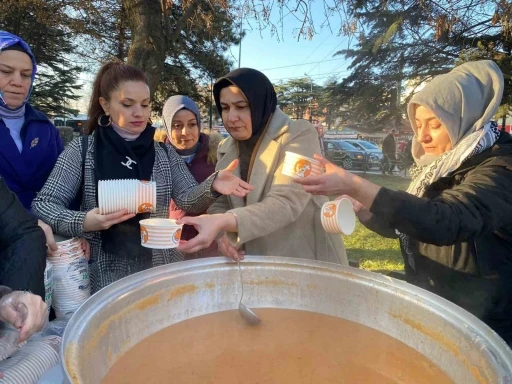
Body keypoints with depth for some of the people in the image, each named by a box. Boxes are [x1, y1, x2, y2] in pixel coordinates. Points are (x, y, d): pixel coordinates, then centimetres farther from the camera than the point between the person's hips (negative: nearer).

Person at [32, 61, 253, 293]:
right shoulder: (82, 150, -4)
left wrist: (212, 186, -25)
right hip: (105, 275, -2)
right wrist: (83, 222, -25)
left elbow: (188, 200, -4)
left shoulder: (164, 152, 5)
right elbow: (43, 204, -5)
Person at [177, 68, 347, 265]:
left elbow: (285, 203, -27)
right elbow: (220, 202, 2)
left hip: (305, 263, -5)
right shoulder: (226, 148, 4)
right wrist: (224, 233, -19)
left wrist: (223, 222, -40)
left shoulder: (300, 134, -15)